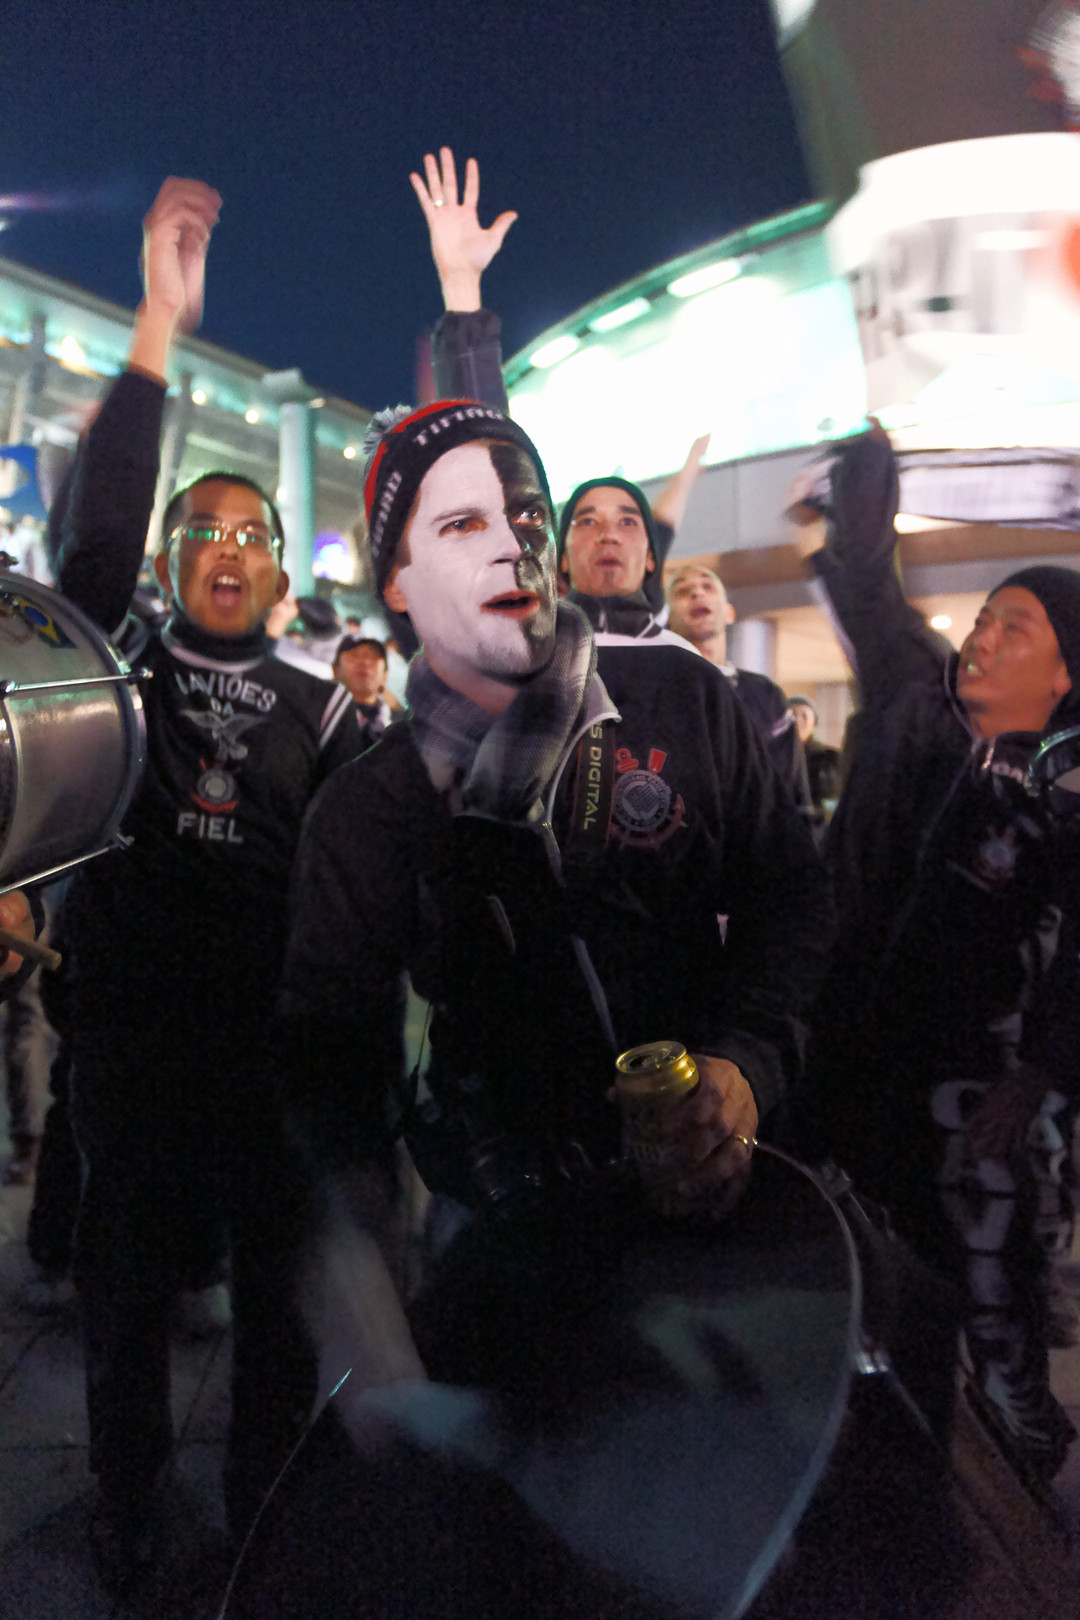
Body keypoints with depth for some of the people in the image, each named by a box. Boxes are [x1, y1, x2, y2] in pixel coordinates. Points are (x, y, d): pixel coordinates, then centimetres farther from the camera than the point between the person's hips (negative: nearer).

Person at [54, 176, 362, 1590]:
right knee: (126, 1280, 15)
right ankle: (124, 1523, 39)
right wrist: (158, 330, -19)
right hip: (131, 1033, 0)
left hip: (273, 1040, 1)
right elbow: (93, 533, -15)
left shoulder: (323, 708, 4)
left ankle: (268, 1514, 36)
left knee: (280, 1285, 13)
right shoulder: (120, 671, 2)